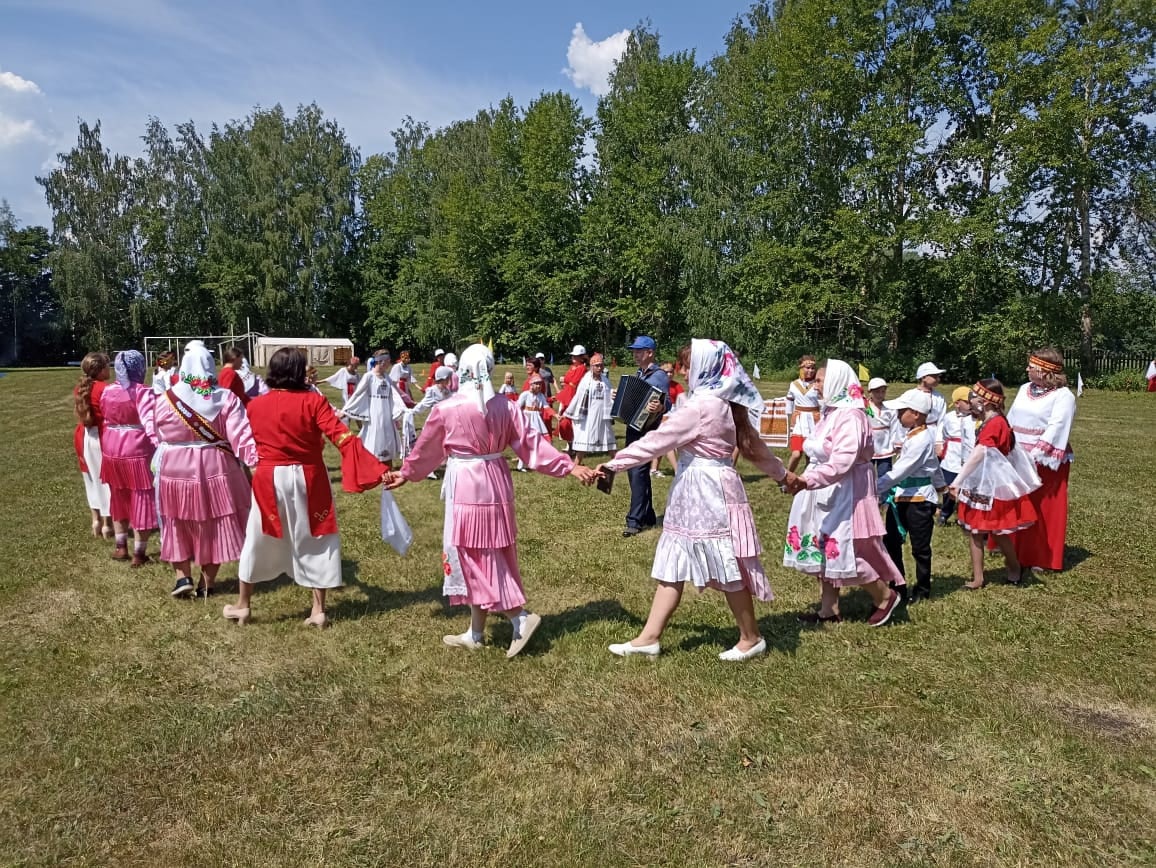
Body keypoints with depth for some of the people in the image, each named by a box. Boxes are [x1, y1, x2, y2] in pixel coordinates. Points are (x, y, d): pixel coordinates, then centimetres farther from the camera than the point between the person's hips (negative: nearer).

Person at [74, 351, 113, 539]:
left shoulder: (79, 389, 6)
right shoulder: (106, 389, -16)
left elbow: (80, 414, 12)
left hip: (85, 436, 7)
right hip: (103, 437, -7)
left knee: (92, 478, 17)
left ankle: (96, 520, 24)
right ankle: (107, 524, 8)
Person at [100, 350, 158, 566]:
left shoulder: (107, 392, 6)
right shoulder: (143, 392, -15)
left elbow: (106, 418, 13)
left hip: (112, 451, 6)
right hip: (137, 452, -6)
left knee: (119, 499, 21)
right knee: (141, 502, 4)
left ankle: (121, 547, 31)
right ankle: (138, 554, 10)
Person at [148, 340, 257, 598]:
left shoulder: (166, 399, -4)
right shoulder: (226, 398, -10)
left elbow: (154, 436, 8)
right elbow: (242, 436, -16)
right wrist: (258, 460, -13)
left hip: (175, 470, 1)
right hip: (215, 470, 0)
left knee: (178, 525, 18)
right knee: (214, 526, 11)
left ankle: (183, 577, 13)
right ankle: (206, 583, 18)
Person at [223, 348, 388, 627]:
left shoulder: (255, 405, -1)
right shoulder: (313, 401, -11)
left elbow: (249, 444, 11)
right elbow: (343, 438, -19)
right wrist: (378, 470, -22)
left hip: (270, 480, 2)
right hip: (308, 480, -1)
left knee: (257, 541, 16)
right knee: (315, 542, 10)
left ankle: (243, 605, 29)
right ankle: (318, 610, 13)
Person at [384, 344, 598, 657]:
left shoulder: (446, 409, -9)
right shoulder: (506, 407, -1)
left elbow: (426, 449, 4)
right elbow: (532, 444, -2)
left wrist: (406, 474, 22)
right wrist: (570, 467, 3)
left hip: (465, 487, -6)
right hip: (496, 483, 6)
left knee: (473, 558, 4)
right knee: (489, 558, 13)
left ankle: (521, 617, -4)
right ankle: (476, 632, 24)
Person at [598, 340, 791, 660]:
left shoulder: (701, 405, -19)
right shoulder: (726, 403, 12)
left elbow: (658, 440, -18)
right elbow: (753, 444, 20)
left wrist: (614, 463, -13)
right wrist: (781, 473, 35)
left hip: (707, 492, -10)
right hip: (699, 493, 10)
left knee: (728, 568, 4)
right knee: (672, 566, 10)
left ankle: (752, 638, 21)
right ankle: (650, 637, 15)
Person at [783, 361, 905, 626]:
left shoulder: (850, 415, -20)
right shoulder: (833, 411, 10)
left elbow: (843, 460, -31)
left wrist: (809, 480, -39)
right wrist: (808, 480, 15)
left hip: (844, 494, -10)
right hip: (826, 493, 10)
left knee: (847, 551, -2)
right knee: (825, 550, 12)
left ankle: (885, 596, 19)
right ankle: (829, 610, 21)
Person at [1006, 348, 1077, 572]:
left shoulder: (1063, 396, -11)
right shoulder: (1025, 389, 10)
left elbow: (1055, 429, -21)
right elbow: (1011, 419, 13)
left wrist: (1035, 455, -29)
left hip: (1044, 461, -6)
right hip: (1017, 458, 7)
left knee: (1044, 509, 3)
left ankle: (1042, 558, 14)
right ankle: (1017, 550, 30)